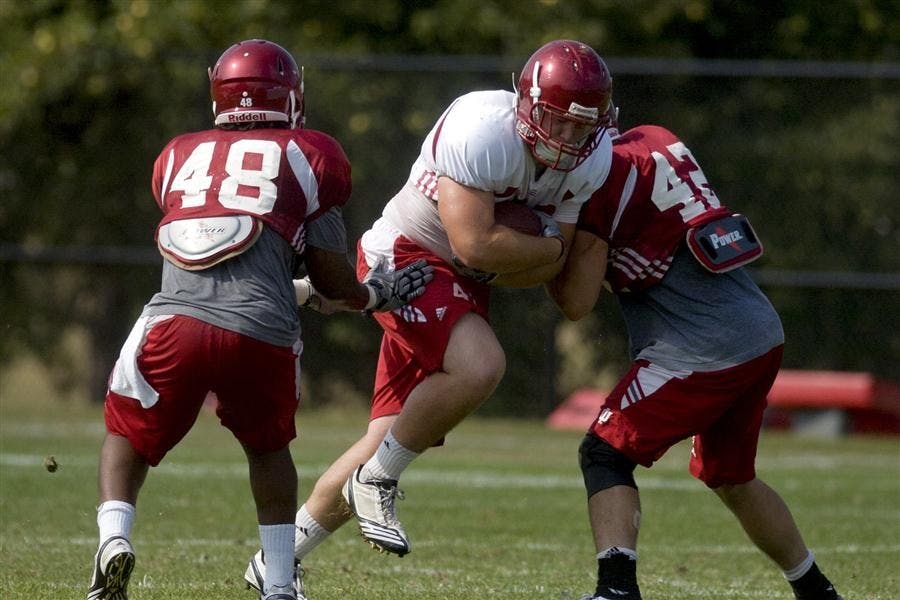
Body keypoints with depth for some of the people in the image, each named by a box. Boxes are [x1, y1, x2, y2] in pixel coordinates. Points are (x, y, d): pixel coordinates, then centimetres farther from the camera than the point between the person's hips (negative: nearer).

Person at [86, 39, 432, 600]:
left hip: (175, 320, 1)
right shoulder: (309, 158, 15)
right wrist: (377, 294, 36)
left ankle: (114, 539, -4)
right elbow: (334, 279, 15)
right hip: (260, 331, -1)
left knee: (128, 437, 21)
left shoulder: (179, 157, 24)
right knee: (268, 448, 25)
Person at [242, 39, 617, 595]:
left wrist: (505, 254, -20)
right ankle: (377, 482, -10)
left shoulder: (590, 160, -5)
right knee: (479, 366, -33)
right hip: (405, 256, -8)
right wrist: (548, 246, -16)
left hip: (465, 282, 8)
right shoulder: (484, 130, -28)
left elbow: (548, 267, -1)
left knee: (390, 441, 7)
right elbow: (475, 244, -30)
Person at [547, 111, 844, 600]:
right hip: (763, 332, 9)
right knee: (729, 475, 26)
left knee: (605, 454, -2)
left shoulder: (596, 179, -11)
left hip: (702, 351, -9)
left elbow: (577, 303, -7)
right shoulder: (657, 140, 13)